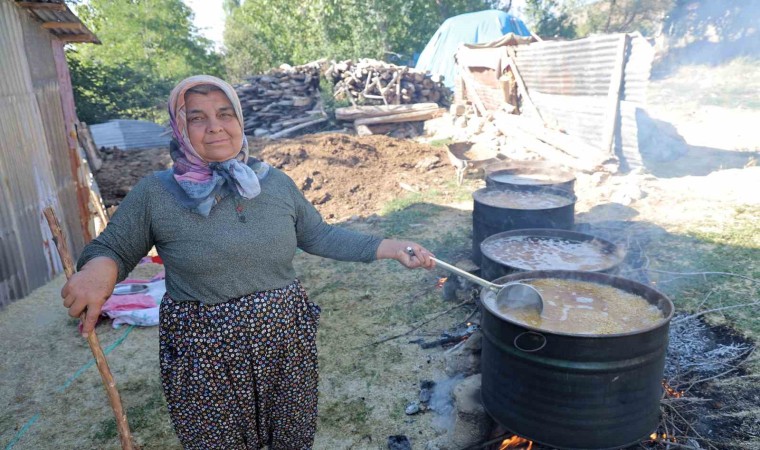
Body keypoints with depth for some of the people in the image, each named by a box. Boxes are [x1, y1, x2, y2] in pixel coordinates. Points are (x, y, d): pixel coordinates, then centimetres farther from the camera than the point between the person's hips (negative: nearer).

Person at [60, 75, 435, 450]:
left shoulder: (277, 183, 0)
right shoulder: (155, 193, -8)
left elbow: (319, 236, 8)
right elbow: (111, 248, -1)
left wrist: (389, 247, 3)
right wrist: (99, 268, -26)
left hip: (287, 341, 3)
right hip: (204, 357, -2)